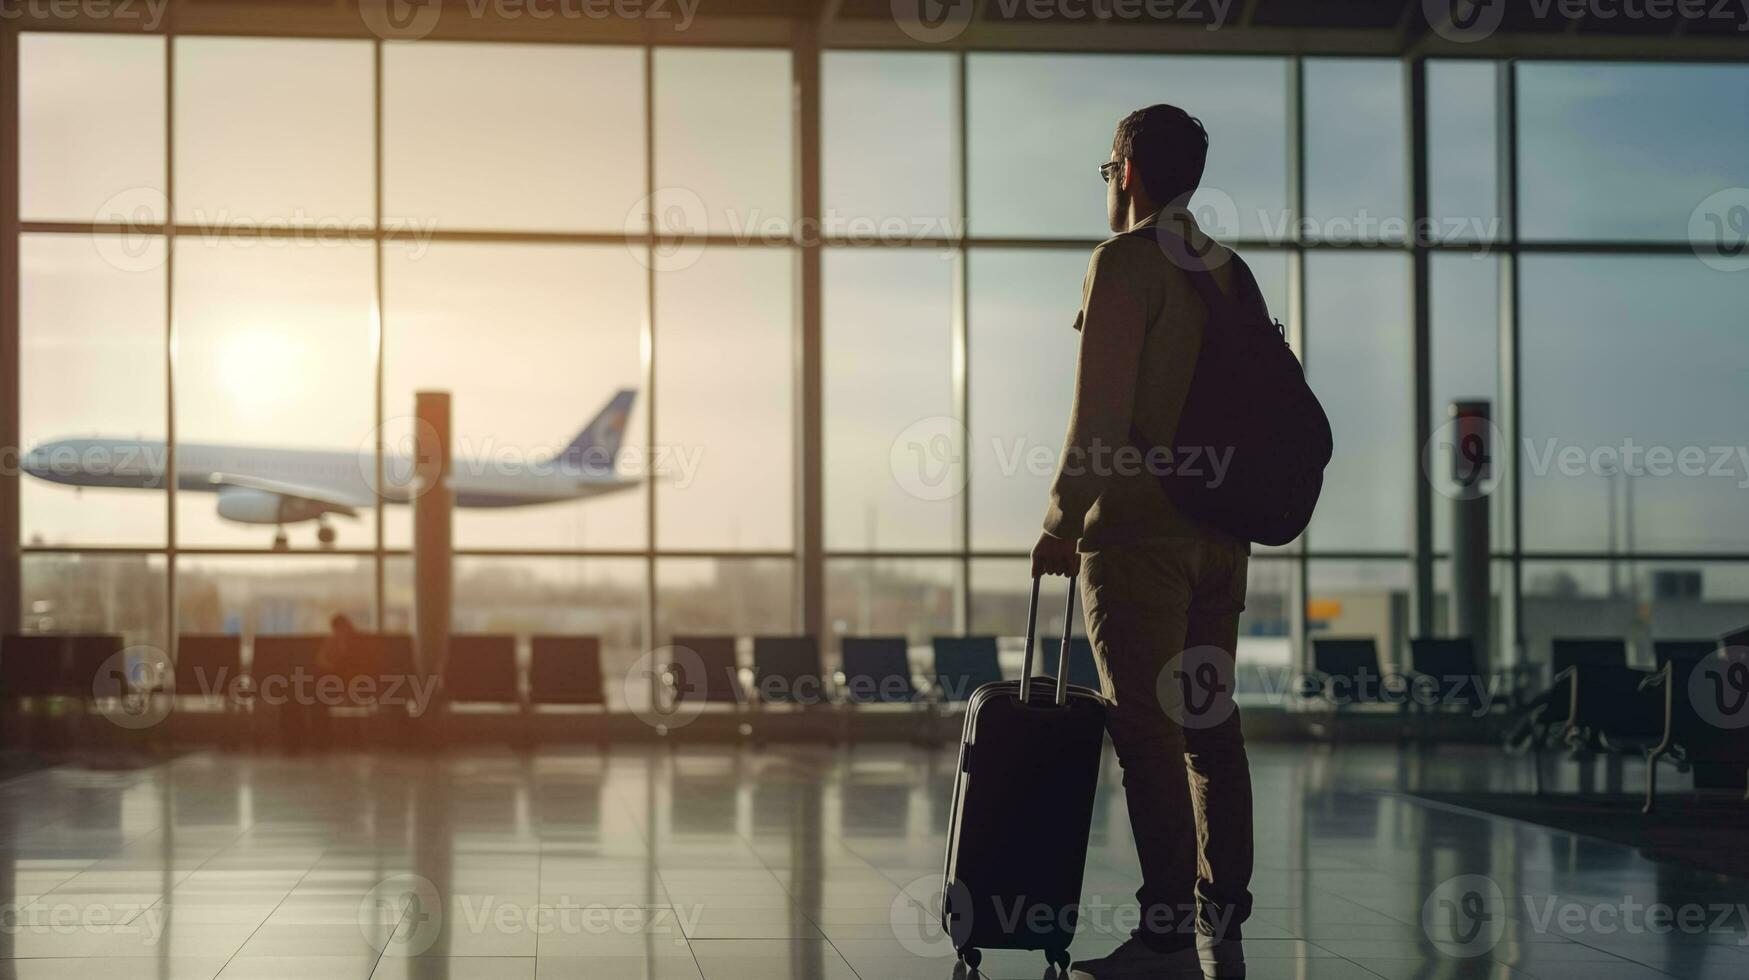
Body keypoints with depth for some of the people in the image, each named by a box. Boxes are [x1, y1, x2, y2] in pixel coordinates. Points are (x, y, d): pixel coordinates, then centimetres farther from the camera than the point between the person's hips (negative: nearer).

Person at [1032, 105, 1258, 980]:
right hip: (1221, 532, 8)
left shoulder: (1124, 262, -7)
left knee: (1145, 728, -7)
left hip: (1138, 526, -8)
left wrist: (1060, 524, -8)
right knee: (1210, 725, 9)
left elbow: (1101, 409, -14)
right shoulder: (1230, 272, 15)